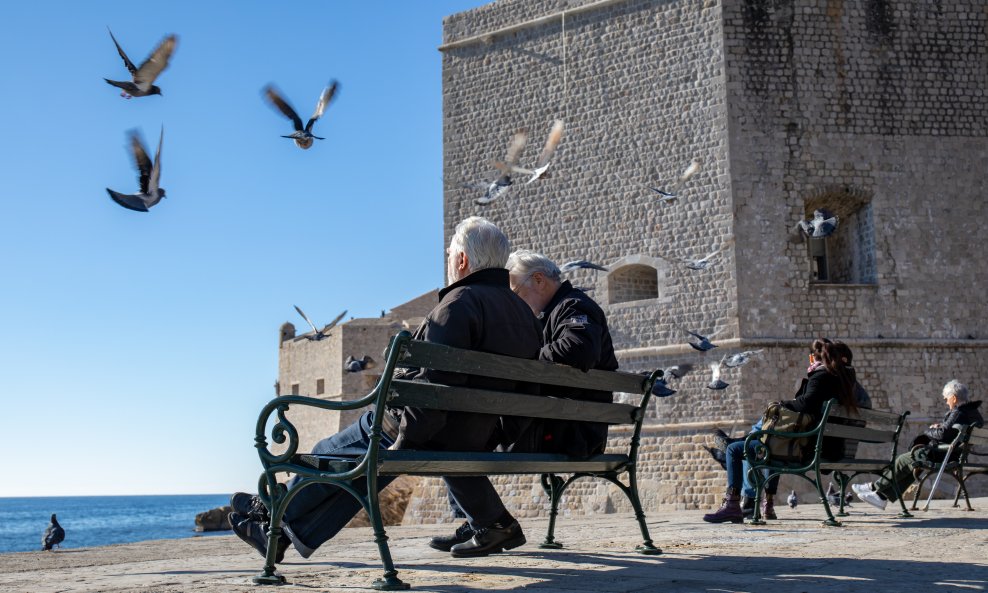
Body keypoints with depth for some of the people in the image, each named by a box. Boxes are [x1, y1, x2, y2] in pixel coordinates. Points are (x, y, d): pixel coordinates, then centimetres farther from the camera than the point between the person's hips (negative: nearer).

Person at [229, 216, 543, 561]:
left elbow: (434, 383, -25)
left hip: (434, 435, -8)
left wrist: (403, 442, -19)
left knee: (331, 454, 14)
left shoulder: (460, 303, -18)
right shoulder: (523, 312, 7)